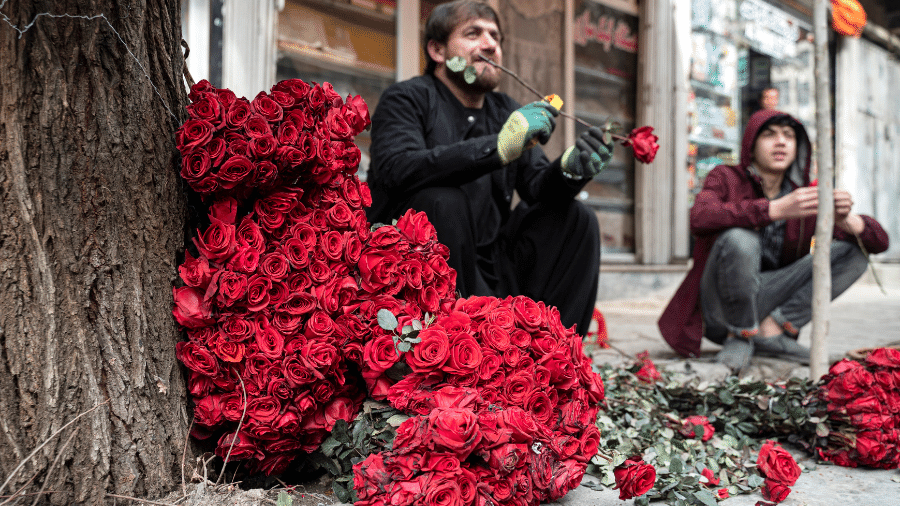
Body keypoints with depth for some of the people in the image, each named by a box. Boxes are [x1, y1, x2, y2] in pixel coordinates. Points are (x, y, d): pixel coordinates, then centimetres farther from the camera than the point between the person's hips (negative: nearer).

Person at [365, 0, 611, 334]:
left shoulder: (506, 112, 15)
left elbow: (536, 186, 4)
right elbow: (395, 170, -26)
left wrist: (568, 170, -21)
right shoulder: (407, 99, -5)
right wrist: (497, 147, -34)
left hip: (488, 266, 6)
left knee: (576, 219, -4)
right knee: (442, 202, -32)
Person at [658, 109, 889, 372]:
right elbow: (700, 219, -31)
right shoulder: (726, 178, -7)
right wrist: (777, 209, -39)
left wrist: (844, 220, -26)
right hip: (718, 308, -4)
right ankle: (740, 337, -13)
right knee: (739, 239, -32)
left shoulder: (806, 197, 2)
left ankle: (771, 328, -13)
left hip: (764, 305, 4)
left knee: (853, 253, -7)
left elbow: (879, 242, -3)